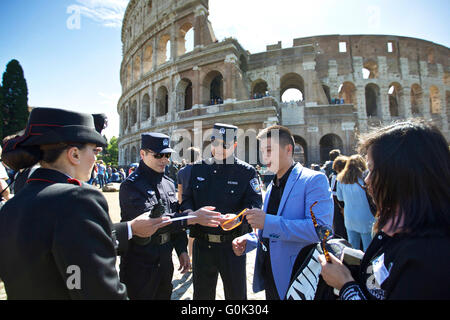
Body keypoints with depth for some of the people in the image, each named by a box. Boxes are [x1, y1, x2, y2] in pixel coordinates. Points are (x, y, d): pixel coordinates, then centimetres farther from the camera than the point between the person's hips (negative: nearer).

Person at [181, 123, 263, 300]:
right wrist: (189, 212, -13)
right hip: (202, 244, 3)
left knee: (236, 294, 17)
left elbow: (254, 203, -12)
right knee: (202, 293, 22)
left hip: (232, 244, -3)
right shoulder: (198, 168, 5)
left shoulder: (247, 171, -6)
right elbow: (186, 197, 8)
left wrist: (238, 216, -31)